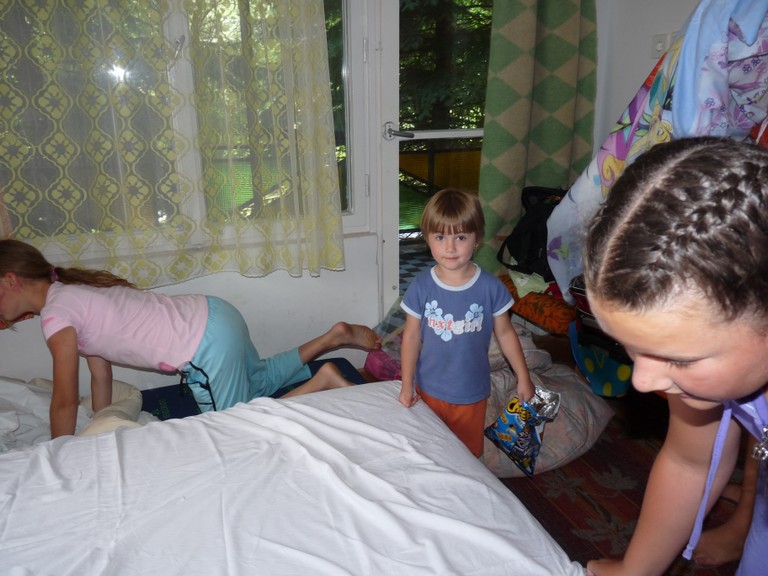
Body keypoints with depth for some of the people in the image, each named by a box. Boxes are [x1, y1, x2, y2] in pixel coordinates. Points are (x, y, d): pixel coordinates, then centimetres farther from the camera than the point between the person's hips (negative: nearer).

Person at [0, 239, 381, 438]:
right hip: (213, 314, 9)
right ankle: (332, 338, 26)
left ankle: (320, 382, 4)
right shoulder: (73, 288, 15)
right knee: (258, 383, 31)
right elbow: (101, 375, 19)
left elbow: (65, 402, -6)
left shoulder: (56, 313, -12)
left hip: (209, 348, -9)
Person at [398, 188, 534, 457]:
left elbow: (505, 333, -3)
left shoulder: (490, 287, -15)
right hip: (428, 390, 1)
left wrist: (523, 378, 2)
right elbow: (411, 336, -6)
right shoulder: (421, 287, -15)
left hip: (471, 393, 0)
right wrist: (407, 384, -2)